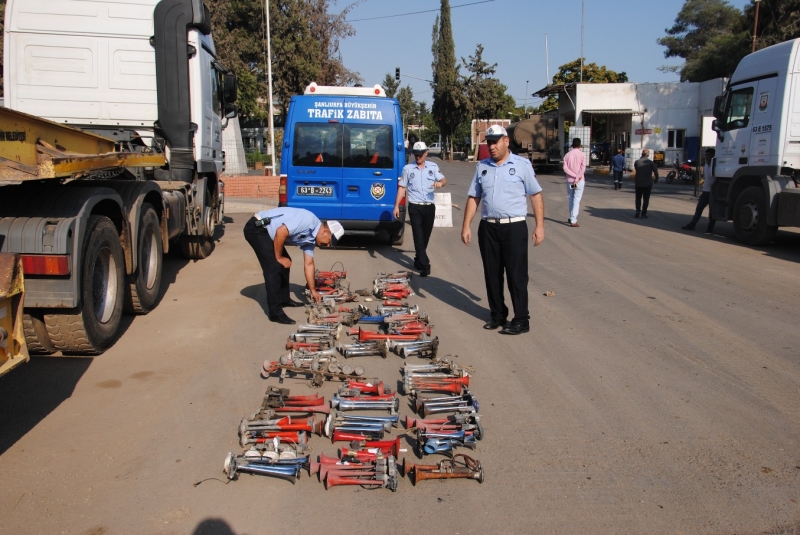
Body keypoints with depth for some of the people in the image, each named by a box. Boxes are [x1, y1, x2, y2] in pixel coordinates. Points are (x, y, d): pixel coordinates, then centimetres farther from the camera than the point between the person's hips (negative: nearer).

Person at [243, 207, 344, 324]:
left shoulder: (311, 237, 9)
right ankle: (275, 312, -9)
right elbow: (281, 232, -27)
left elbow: (308, 264, 17)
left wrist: (313, 291, 19)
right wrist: (279, 257, -14)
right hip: (257, 228, -10)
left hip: (267, 231, 10)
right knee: (275, 266, -12)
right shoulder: (308, 220, -20)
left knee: (285, 264, 17)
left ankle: (283, 299, 31)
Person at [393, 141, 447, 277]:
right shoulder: (407, 168, 2)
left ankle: (419, 260, 30)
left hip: (430, 207, 3)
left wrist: (440, 183, -23)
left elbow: (444, 180, 3)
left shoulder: (433, 167, 6)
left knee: (425, 236, 12)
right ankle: (424, 265, -8)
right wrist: (396, 206, -3)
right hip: (415, 207, -2)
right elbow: (402, 188, 3)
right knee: (418, 236, -7)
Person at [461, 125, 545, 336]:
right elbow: (473, 198, 11)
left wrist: (539, 226, -6)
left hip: (514, 227, -4)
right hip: (488, 227, 4)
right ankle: (498, 315, 24)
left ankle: (521, 320, 8)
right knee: (492, 274, 10)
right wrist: (466, 226, 5)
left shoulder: (522, 165, -2)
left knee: (516, 275, -1)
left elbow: (536, 195, -1)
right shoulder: (482, 167, 9)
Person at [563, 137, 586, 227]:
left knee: (571, 199, 16)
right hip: (580, 180, -3)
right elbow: (583, 168, -14)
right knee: (577, 200, -4)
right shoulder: (582, 154, -4)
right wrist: (577, 178, -13)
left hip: (569, 180, 3)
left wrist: (574, 176, -8)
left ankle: (572, 218, 23)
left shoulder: (567, 155, 4)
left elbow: (565, 168, -6)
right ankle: (573, 220, -10)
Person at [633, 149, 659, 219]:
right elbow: (656, 171, -8)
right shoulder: (650, 162, -4)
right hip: (648, 183, -1)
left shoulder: (637, 162, -1)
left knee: (638, 198, 13)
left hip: (638, 183, 1)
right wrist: (656, 178, 8)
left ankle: (638, 212, 5)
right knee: (646, 199, 6)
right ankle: (644, 213, 2)